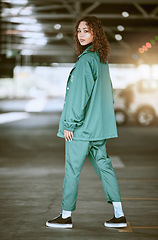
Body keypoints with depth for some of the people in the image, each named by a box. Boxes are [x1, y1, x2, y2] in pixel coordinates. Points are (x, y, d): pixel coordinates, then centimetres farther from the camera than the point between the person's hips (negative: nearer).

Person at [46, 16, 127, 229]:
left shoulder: (85, 60, -16)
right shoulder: (102, 60, 13)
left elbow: (80, 94, -19)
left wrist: (69, 124, -15)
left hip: (82, 126, -9)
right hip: (99, 124, 9)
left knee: (72, 169, 1)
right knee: (103, 165, 10)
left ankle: (66, 216, 11)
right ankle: (119, 215, 11)